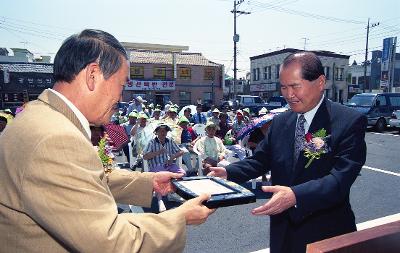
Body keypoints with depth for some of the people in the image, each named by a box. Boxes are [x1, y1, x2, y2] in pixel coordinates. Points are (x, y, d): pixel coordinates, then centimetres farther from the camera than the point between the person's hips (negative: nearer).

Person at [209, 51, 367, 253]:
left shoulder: (350, 122, -15)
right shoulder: (280, 122, 2)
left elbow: (341, 177, -24)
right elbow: (260, 160, 5)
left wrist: (296, 195, -39)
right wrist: (228, 173, -11)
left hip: (327, 234, -4)